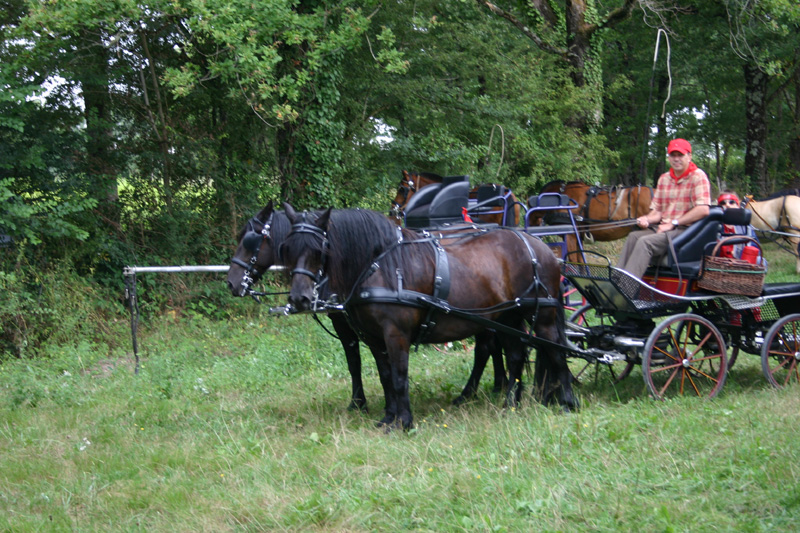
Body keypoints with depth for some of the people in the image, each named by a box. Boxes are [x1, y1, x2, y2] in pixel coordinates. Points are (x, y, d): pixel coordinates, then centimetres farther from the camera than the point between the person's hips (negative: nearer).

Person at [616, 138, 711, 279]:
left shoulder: (698, 176, -4)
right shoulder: (664, 179, 18)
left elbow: (703, 210, -15)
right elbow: (656, 209, 19)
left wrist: (673, 223, -15)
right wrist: (646, 219, -6)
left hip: (685, 230, -7)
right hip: (662, 227, 7)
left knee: (645, 242, -28)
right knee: (633, 237, -20)